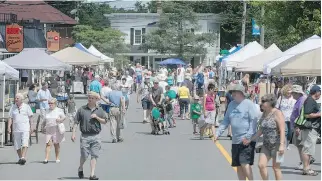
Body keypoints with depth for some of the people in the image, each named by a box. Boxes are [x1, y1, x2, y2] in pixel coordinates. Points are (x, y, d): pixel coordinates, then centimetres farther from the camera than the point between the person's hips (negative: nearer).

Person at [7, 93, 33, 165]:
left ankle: (23, 158, -24)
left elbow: (30, 117, 8)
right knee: (17, 145, 6)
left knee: (25, 143, -16)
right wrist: (9, 127, -6)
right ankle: (20, 158, 18)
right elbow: (10, 118, 6)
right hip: (16, 129, 3)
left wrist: (31, 128, 6)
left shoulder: (26, 107, 4)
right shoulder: (13, 107, 9)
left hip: (25, 128, -3)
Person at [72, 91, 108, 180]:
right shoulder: (81, 109, 3)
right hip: (85, 136, -2)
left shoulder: (99, 110, 8)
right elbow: (76, 122, 3)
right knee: (84, 155, -2)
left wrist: (97, 117, -8)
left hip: (96, 136, 2)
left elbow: (105, 121, 8)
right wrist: (73, 133, -5)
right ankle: (80, 169, 26)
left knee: (94, 155, -1)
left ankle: (92, 174, 2)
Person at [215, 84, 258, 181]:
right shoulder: (232, 104, 12)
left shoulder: (249, 104, -8)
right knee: (238, 166, 9)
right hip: (236, 140, 7)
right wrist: (218, 132, 6)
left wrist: (248, 136, -21)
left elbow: (254, 121, -14)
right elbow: (226, 120, 16)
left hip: (247, 140, -7)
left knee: (245, 163, -16)